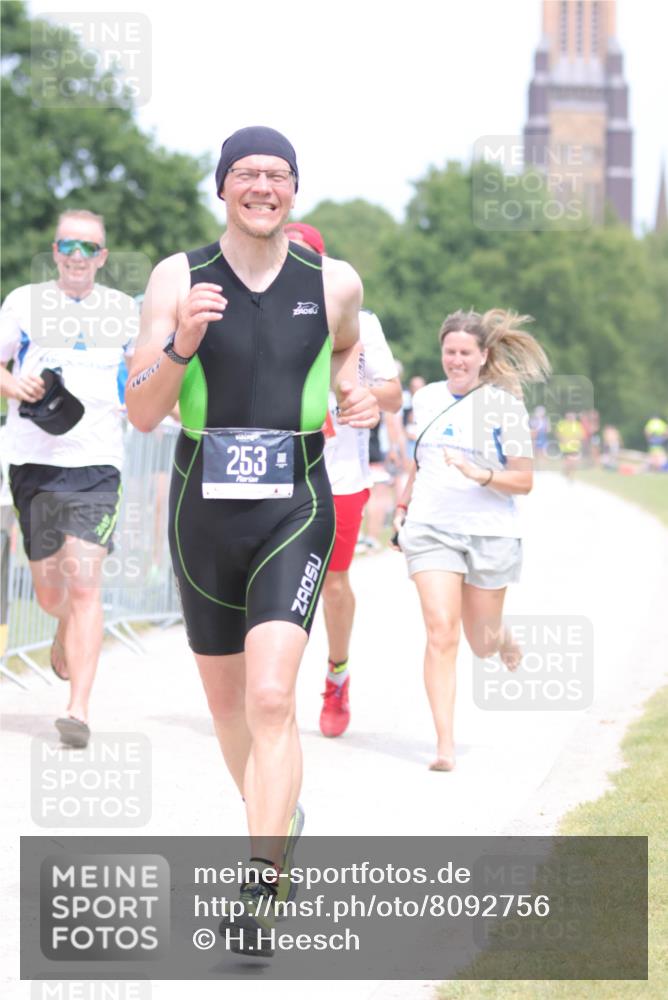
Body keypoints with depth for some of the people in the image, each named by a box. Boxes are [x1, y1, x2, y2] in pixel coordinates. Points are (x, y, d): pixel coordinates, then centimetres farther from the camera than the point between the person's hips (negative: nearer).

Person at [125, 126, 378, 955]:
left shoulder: (334, 283, 0)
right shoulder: (178, 279, -3)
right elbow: (141, 413, -7)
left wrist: (354, 394, 3)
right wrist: (180, 345, -24)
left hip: (295, 511, -2)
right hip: (203, 511, 2)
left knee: (270, 697, -18)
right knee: (226, 699, 16)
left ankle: (261, 887, -17)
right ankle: (275, 819, 43)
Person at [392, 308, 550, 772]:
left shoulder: (504, 405, -5)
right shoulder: (427, 399, 7)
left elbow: (524, 481, -7)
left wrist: (481, 475, -23)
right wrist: (404, 506, 20)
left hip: (490, 532, -2)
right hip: (430, 529, 2)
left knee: (482, 642, 11)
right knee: (442, 635, -13)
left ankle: (505, 638, 50)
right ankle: (445, 744, -12)